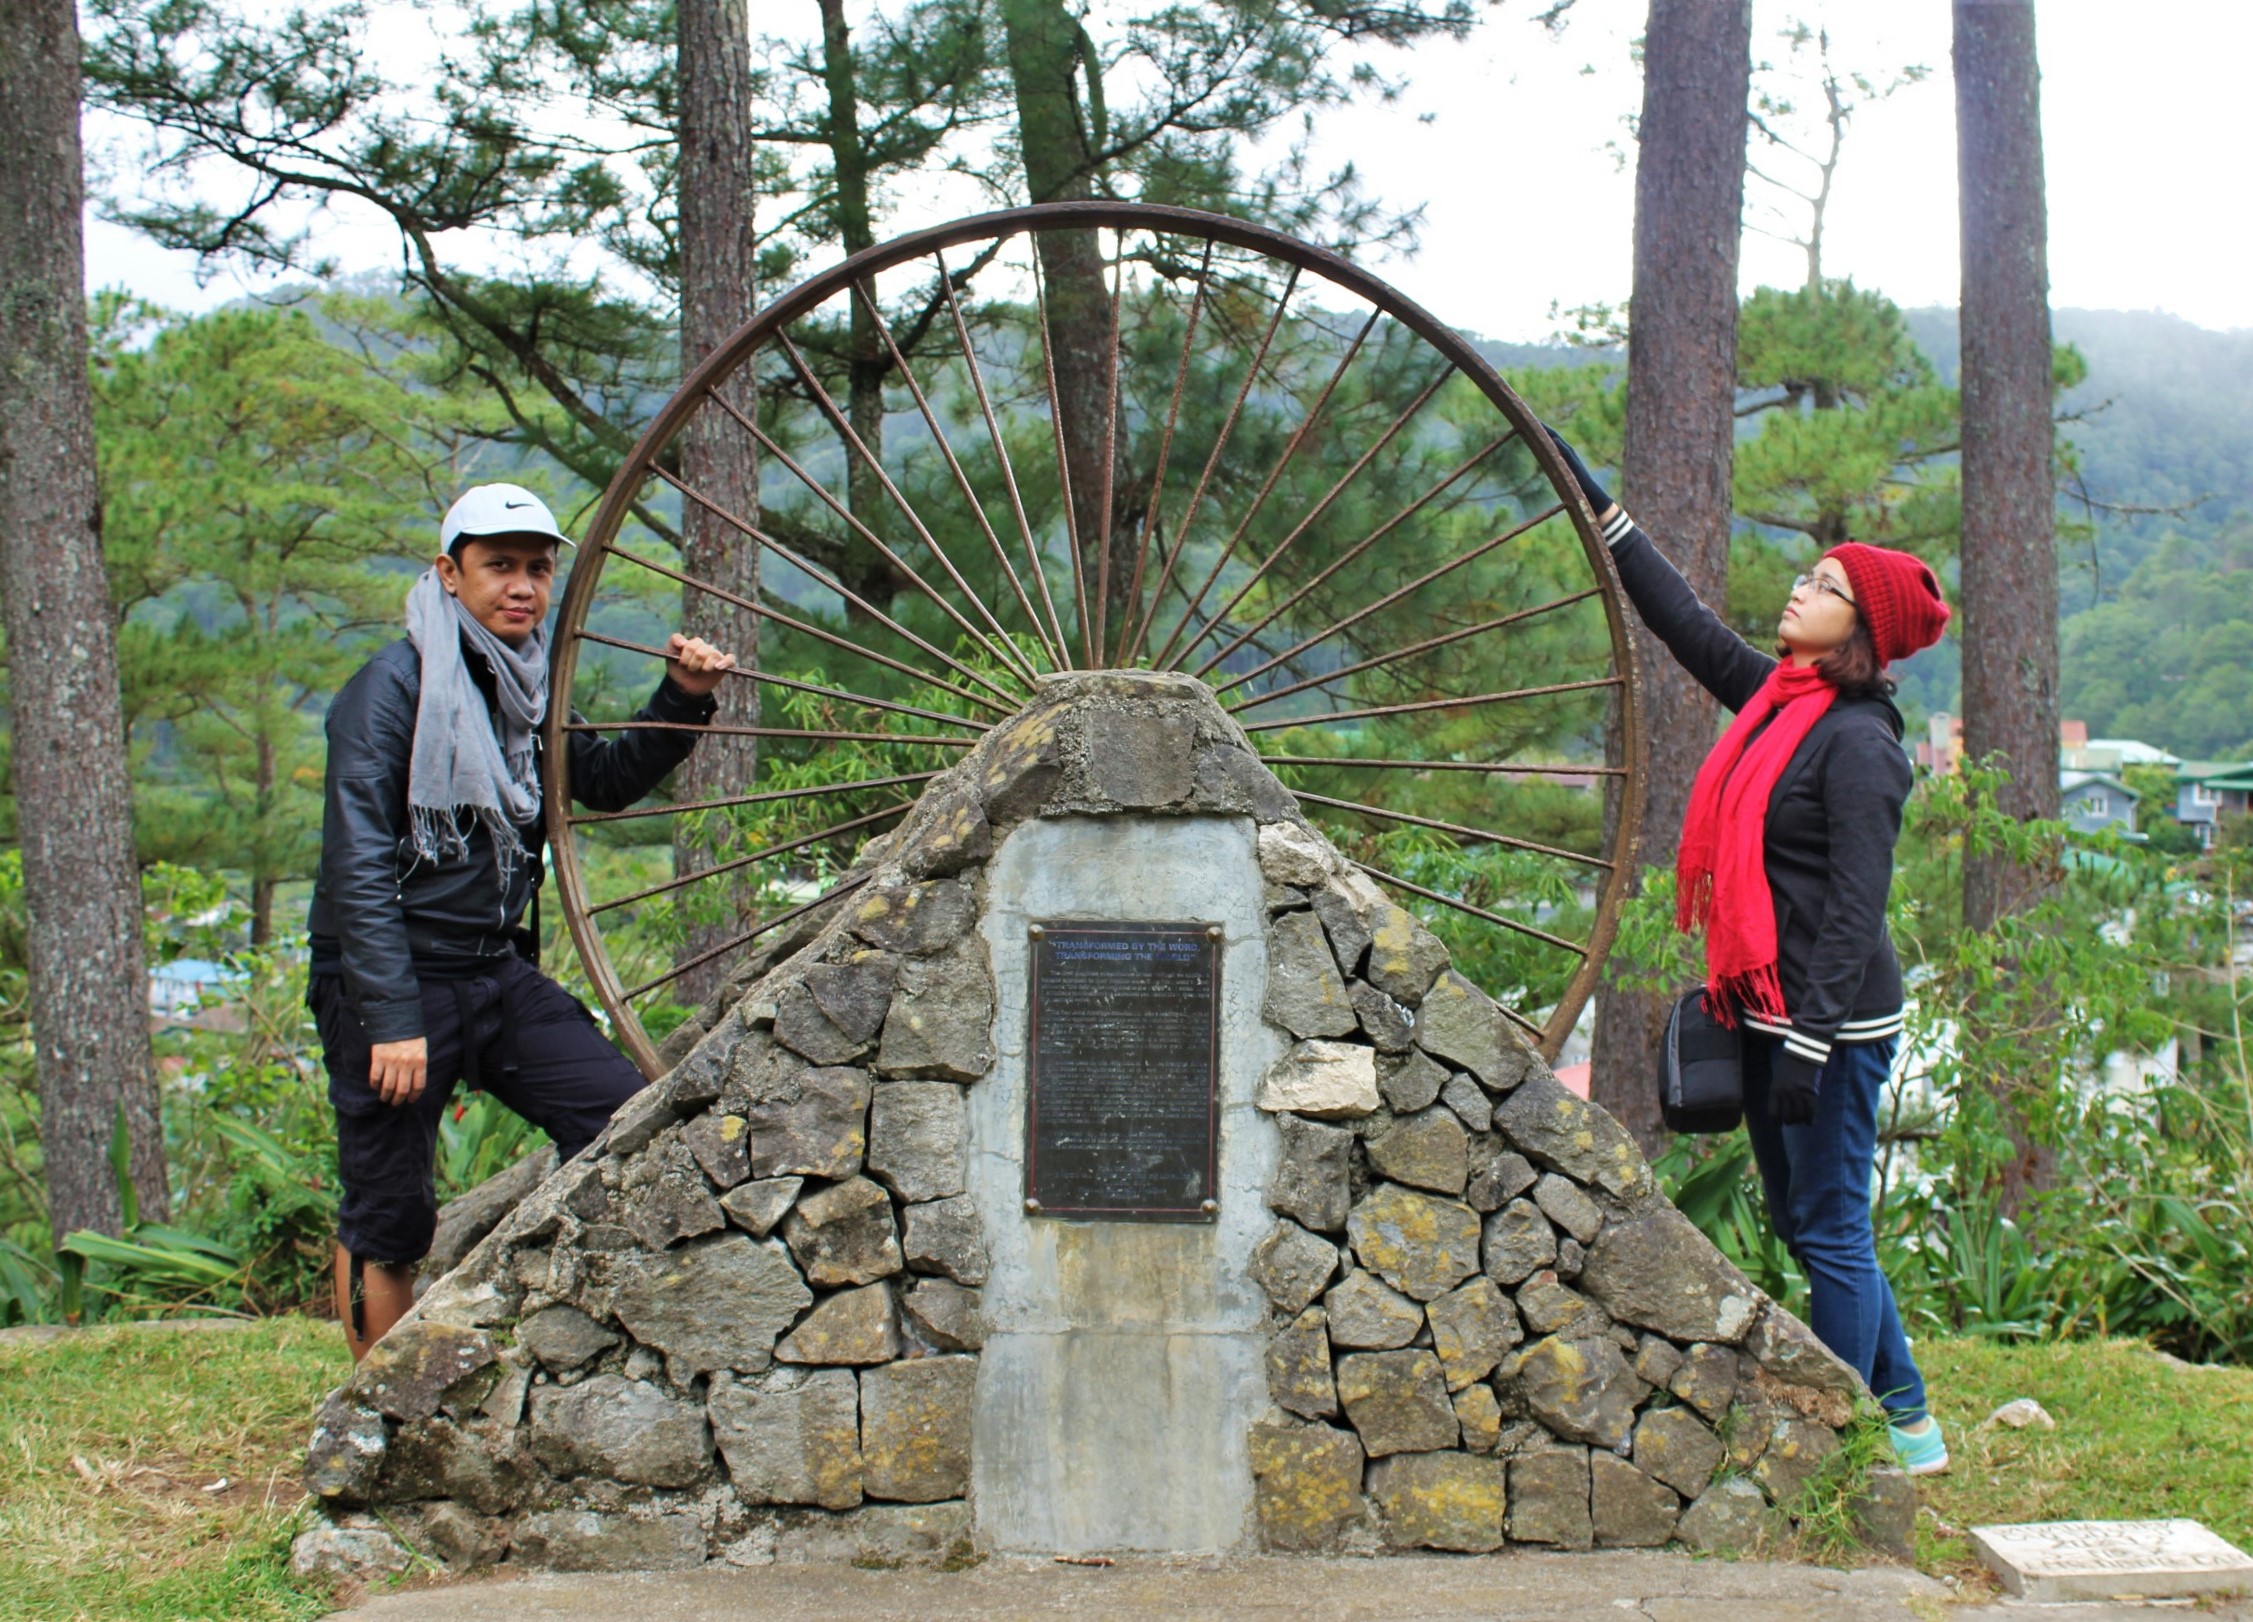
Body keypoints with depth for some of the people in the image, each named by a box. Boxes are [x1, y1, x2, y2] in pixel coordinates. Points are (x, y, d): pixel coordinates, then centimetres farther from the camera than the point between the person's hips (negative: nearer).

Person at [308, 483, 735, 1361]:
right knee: (387, 1222, 0)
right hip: (388, 980, -7)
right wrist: (394, 1021, -21)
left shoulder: (522, 685, 10)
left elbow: (604, 780, 23)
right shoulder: (391, 690, -12)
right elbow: (359, 868, -16)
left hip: (497, 970, 7)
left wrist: (682, 701, 6)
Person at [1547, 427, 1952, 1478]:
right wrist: (1597, 507, 22)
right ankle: (1908, 1422, 24)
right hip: (1772, 1011, 9)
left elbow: (1856, 906, -18)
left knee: (1831, 1230, -3)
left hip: (1833, 1023, -9)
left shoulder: (1857, 742, -14)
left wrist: (1812, 1043, -22)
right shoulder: (1777, 697, 10)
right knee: (1804, 1225, 14)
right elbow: (1686, 624, 21)